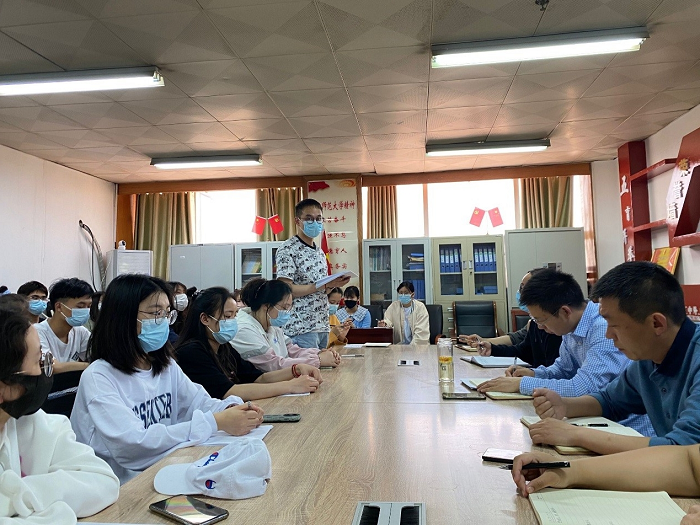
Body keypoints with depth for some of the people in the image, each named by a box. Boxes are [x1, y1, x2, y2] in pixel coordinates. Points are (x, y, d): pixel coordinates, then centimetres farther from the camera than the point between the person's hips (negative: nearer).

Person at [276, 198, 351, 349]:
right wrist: (324, 285, -21)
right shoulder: (287, 250, -8)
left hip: (322, 325, 8)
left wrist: (334, 283, 1)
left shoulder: (320, 252, 16)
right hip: (301, 328, -8)